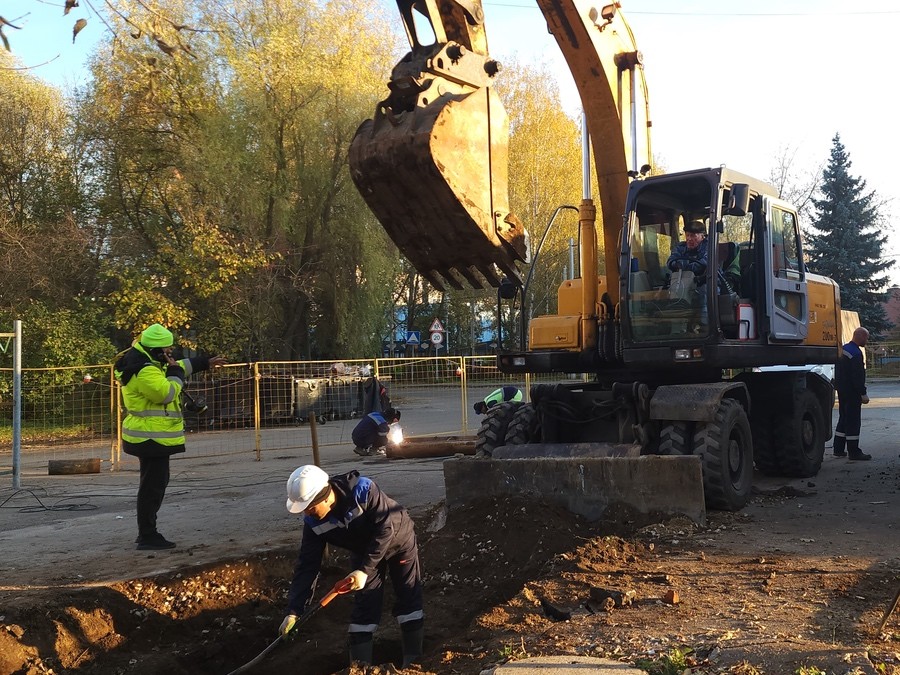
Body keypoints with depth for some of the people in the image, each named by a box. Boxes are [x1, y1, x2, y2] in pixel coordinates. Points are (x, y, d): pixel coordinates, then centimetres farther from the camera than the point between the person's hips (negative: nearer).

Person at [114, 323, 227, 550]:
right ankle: (147, 537, -2)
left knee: (155, 483, 19)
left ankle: (146, 532, 28)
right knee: (153, 485, -7)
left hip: (149, 436, 12)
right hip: (152, 437, -12)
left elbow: (181, 366, 26)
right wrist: (175, 374, -13)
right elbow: (166, 393, -28)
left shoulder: (148, 363, 13)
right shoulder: (144, 371, -21)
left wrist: (206, 362, 28)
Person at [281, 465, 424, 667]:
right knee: (363, 606, -3)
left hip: (398, 541, -3)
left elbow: (386, 528, -36)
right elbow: (307, 565, -21)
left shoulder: (363, 490, -41)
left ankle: (413, 662, 13)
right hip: (363, 552, 4)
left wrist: (365, 570, -38)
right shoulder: (314, 522, -24)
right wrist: (294, 610, -27)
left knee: (408, 600, 0)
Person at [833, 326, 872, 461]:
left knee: (843, 419, 16)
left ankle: (838, 449, 20)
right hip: (852, 392, -10)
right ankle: (854, 452, -4)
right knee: (853, 422, -6)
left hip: (842, 390, 10)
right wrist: (863, 394, -18)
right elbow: (858, 376, -22)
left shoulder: (844, 349, 12)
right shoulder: (856, 353, -19)